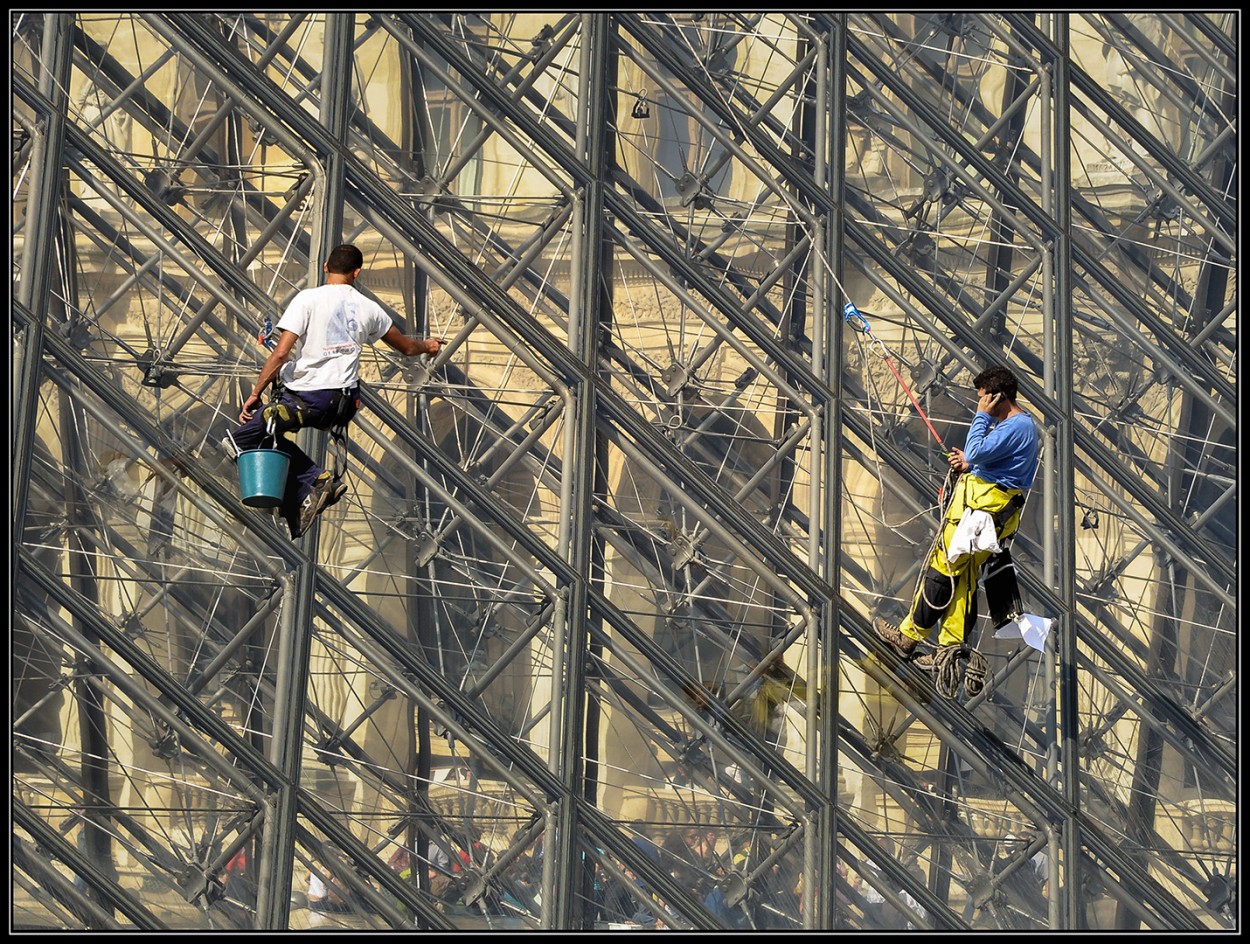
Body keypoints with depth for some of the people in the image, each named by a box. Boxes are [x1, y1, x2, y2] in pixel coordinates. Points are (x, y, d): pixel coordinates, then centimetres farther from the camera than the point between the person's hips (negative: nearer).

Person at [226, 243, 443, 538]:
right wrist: (427, 346, 46)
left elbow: (281, 353, -13)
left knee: (242, 439, 2)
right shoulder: (368, 307, 8)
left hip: (303, 400, -6)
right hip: (345, 404, 6)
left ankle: (313, 482, -13)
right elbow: (406, 347, 23)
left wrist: (254, 395, -6)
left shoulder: (308, 298, -6)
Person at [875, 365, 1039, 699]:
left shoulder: (1017, 427, -17)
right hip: (988, 506, 11)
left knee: (941, 568, -2)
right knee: (962, 578, 11)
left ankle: (908, 637, 7)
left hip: (981, 507, -11)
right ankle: (951, 649, 12)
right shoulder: (1018, 424, 16)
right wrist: (968, 464, 7)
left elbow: (975, 452, -24)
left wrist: (982, 416, -14)